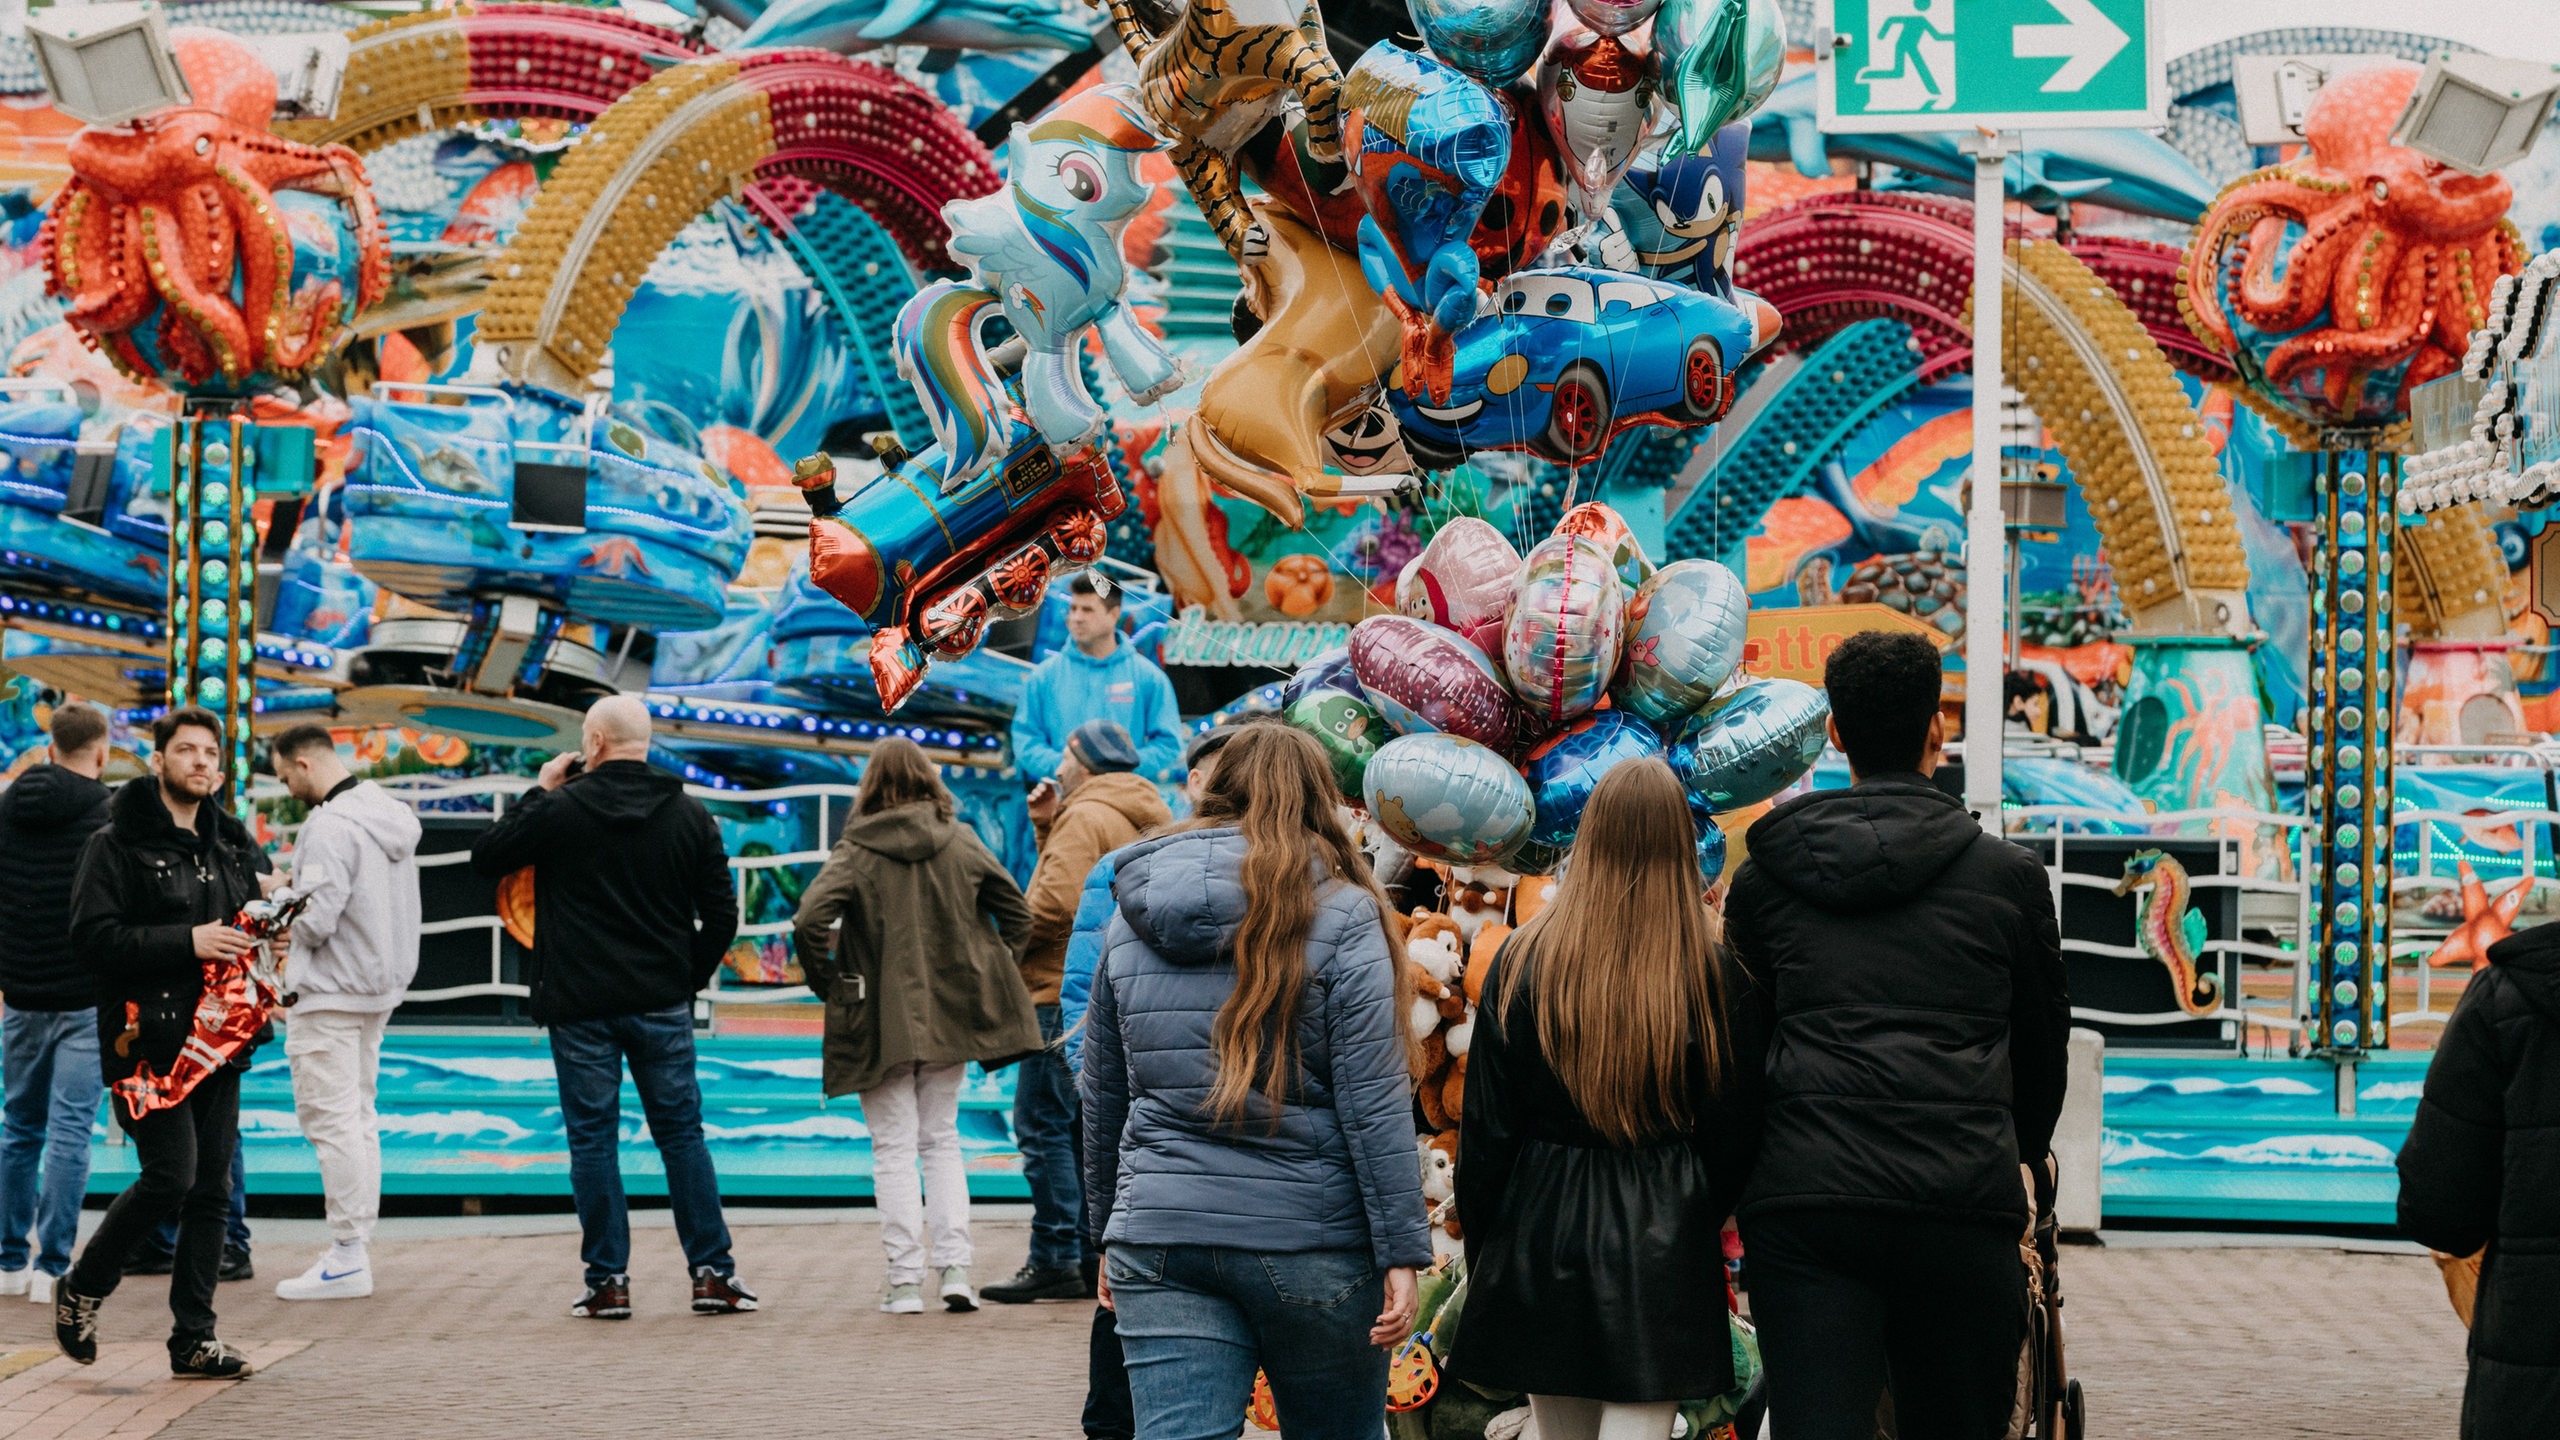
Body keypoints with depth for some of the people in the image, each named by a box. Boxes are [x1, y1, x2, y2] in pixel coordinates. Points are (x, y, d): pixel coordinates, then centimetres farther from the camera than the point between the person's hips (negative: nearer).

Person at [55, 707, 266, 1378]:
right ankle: (81, 1290, 8)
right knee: (171, 1176, -14)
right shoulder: (118, 843, -3)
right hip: (149, 1039, -6)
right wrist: (186, 942, -19)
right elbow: (92, 936, -13)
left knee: (212, 1189, 4)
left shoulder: (231, 845, 17)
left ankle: (195, 1339, 10)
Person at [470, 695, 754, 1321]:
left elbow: (485, 857, 7)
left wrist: (537, 791, 14)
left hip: (580, 1005, -2)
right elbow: (720, 915, 4)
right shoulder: (690, 815, 3)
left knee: (593, 1140, 4)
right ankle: (713, 1273, 7)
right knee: (682, 1135, 8)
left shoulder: (559, 809, -7)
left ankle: (608, 1281, 4)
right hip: (662, 1005, 2)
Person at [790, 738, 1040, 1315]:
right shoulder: (961, 843, 2)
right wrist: (990, 972, 14)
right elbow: (1016, 912, 7)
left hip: (883, 1022, -3)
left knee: (894, 1148, 4)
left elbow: (809, 921, -21)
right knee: (942, 1139, 15)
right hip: (951, 1013, 3)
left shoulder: (856, 853, -10)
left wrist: (828, 984, -7)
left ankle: (905, 1281, 0)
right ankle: (954, 1268, 4)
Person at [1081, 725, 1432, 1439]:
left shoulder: (1128, 924, 9)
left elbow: (1103, 1099, 15)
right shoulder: (1341, 917, -5)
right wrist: (1402, 1252, -8)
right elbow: (1374, 1104, -10)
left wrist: (1108, 1234, 25)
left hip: (1159, 1242, 3)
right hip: (1312, 1243, -3)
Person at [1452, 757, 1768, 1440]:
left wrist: (1481, 1249, 10)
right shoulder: (1719, 977, -7)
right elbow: (1735, 1135, 0)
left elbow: (1486, 1128, -1)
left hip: (1542, 1229, 2)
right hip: (1664, 1244, -2)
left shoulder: (1523, 962, -4)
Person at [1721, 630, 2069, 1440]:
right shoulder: (2009, 876, 8)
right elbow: (2044, 1039, 20)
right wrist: (2024, 1152, 39)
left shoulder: (1764, 877, 10)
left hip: (1800, 1200, 1)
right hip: (1964, 1204, 0)